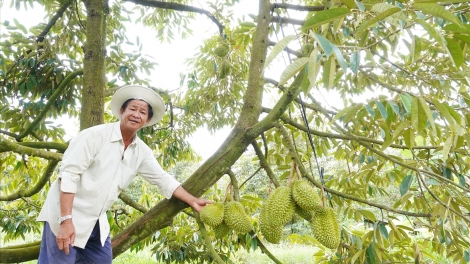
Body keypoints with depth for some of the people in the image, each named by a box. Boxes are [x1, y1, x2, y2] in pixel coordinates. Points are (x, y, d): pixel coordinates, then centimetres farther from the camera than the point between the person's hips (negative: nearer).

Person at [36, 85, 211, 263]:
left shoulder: (142, 151, 2)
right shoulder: (96, 135, -16)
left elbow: (163, 179, 8)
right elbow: (69, 173, -20)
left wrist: (193, 201, 2)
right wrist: (66, 220, -25)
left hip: (96, 223, 7)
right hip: (65, 217, -6)